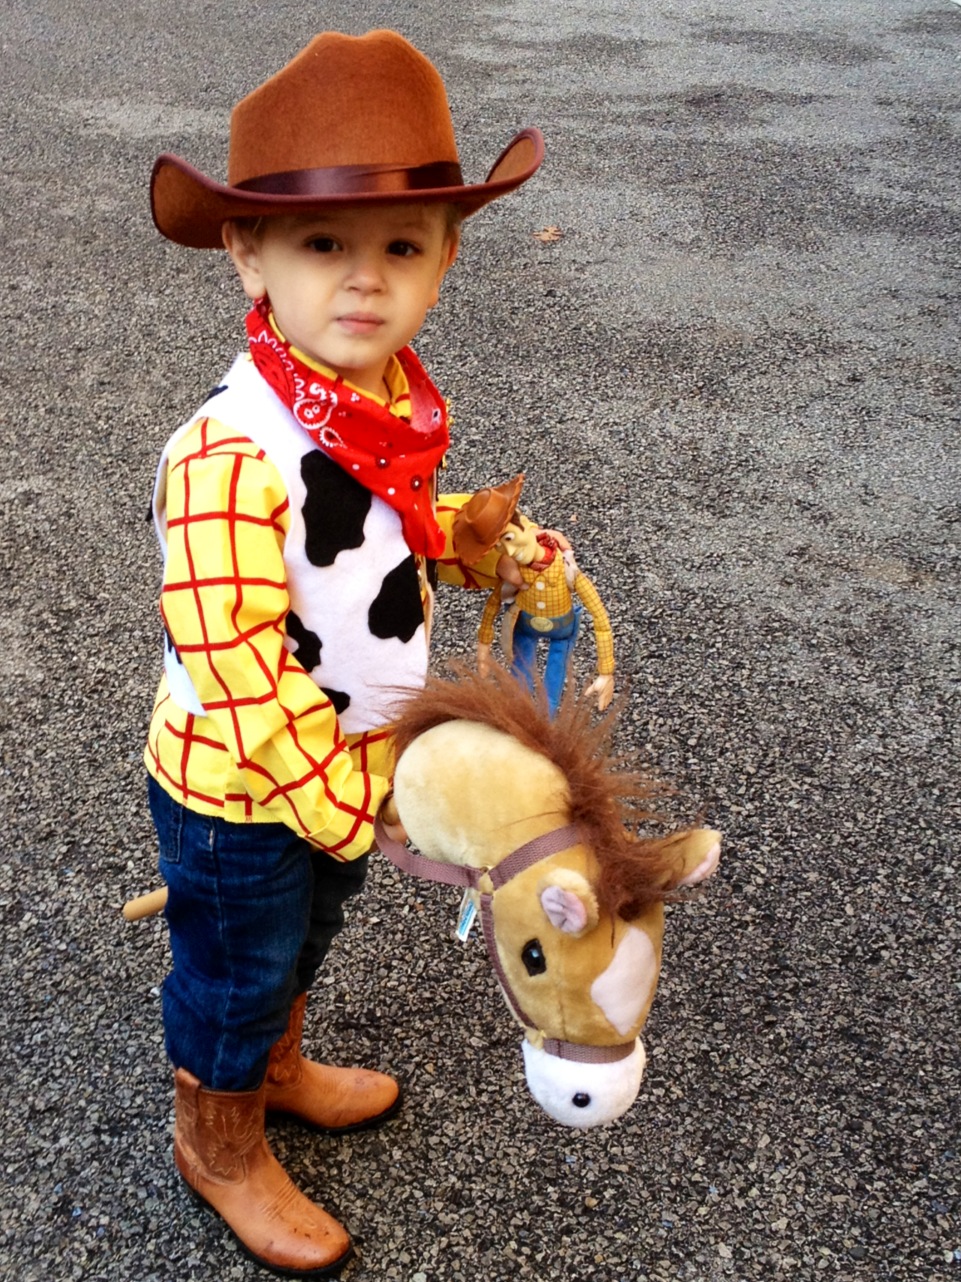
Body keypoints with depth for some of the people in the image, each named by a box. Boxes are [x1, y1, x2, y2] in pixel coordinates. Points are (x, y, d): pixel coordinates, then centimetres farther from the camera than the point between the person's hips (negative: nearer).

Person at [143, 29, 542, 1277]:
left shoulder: (394, 402, -8)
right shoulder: (230, 456, -35)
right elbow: (237, 672, -32)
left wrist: (470, 540, -3)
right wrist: (343, 798, -25)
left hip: (353, 758, 8)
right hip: (239, 791, -7)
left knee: (305, 931, 31)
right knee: (235, 970, 18)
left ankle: (280, 1066, 61)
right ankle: (221, 1146, 47)